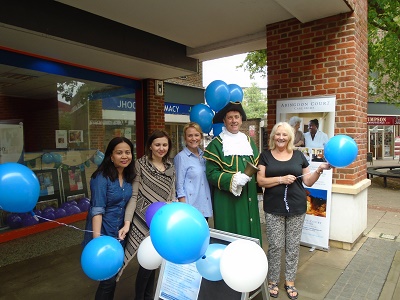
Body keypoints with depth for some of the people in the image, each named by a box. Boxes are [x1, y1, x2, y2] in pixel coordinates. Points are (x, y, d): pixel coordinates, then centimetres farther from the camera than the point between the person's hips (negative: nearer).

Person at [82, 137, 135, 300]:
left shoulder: (129, 176, 2)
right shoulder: (102, 177, -18)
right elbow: (97, 209, -23)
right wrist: (97, 239, -28)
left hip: (120, 233, 7)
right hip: (103, 233, -6)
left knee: (114, 274, 20)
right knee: (108, 279, -1)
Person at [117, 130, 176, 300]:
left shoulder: (171, 167, 7)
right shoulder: (140, 165, -7)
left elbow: (172, 195, 9)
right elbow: (134, 196, -10)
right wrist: (127, 222, -19)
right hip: (144, 221, -4)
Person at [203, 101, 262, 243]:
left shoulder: (248, 141, 14)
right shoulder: (216, 144, -5)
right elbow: (211, 173, -11)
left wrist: (252, 176, -1)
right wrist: (233, 179, -20)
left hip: (248, 198, 5)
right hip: (227, 200, -5)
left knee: (249, 232, 10)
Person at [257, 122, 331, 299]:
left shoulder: (298, 155, 6)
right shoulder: (265, 155, 1)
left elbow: (308, 182, 8)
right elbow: (260, 181, -6)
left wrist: (319, 170, -8)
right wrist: (281, 179, -17)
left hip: (297, 207, 2)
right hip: (273, 208, -2)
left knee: (293, 246, 10)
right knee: (275, 246, 4)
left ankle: (289, 281, 28)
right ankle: (272, 281, 24)